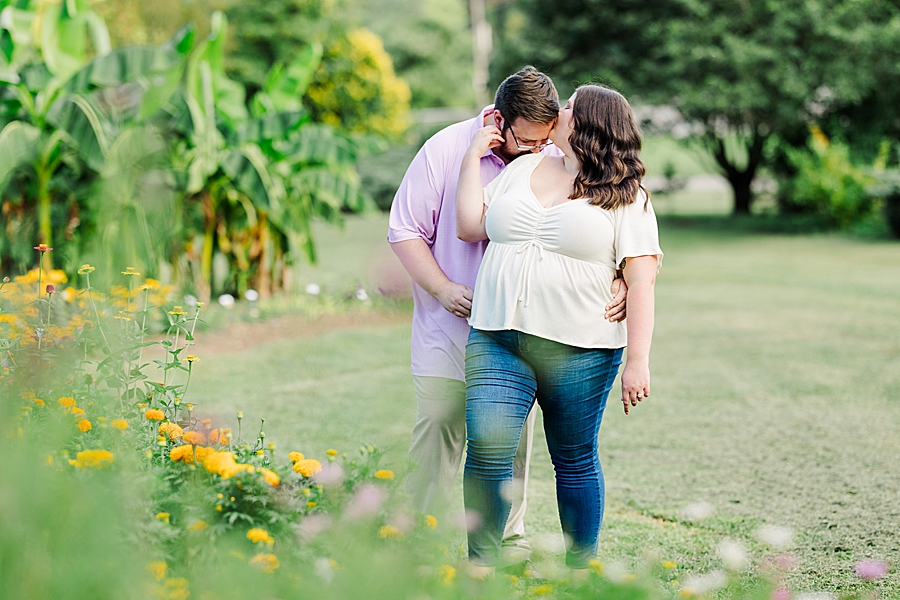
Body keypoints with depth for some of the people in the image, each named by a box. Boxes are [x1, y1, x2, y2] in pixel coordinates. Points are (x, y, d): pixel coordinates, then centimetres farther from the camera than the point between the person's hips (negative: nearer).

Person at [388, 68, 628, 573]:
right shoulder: (448, 149, -7)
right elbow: (405, 230, -2)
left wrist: (621, 283, -17)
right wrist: (444, 289, -12)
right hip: (450, 324, -1)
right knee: (437, 432, -3)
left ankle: (507, 536, 19)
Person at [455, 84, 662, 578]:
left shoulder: (625, 197, 1)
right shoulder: (522, 169, 16)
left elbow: (641, 282, -5)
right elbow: (470, 226, 14)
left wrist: (638, 361, -12)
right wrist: (473, 156, 14)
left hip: (579, 352, -3)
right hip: (496, 343, 3)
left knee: (575, 462, 6)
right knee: (486, 449, -11)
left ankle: (580, 570, 19)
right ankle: (479, 564, 1)